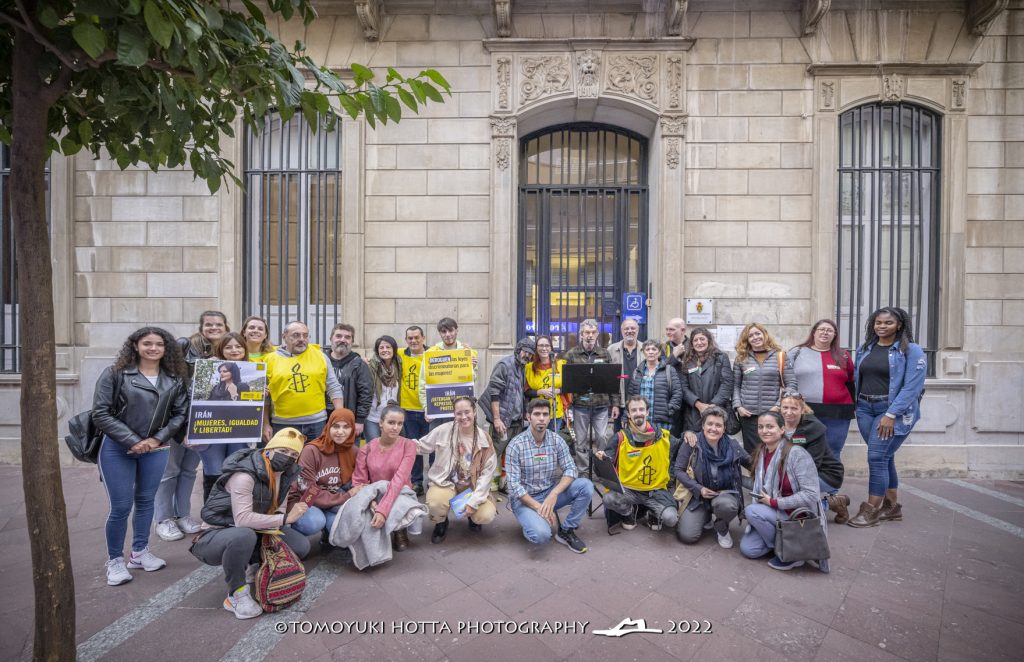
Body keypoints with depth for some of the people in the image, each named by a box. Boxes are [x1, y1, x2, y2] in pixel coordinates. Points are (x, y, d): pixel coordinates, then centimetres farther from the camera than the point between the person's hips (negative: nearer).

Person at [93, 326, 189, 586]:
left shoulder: (175, 379, 2)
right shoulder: (115, 374, -7)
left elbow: (180, 413, 2)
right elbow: (100, 413, -10)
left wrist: (157, 439, -10)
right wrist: (132, 441, -15)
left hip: (155, 448, 3)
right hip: (117, 448, -3)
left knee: (146, 501, 12)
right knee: (121, 506, -1)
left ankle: (139, 553, 29)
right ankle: (115, 560, 20)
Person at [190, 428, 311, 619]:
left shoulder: (284, 475, -4)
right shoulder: (244, 475, -28)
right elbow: (243, 519, -36)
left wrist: (275, 530, -16)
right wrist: (286, 518, -35)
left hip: (257, 531, 7)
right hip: (215, 536, -7)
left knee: (301, 546, -8)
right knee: (244, 535, -41)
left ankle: (254, 566, 17)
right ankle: (237, 594, -15)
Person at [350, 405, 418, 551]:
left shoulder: (408, 445, -11)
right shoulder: (366, 449, -4)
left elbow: (399, 480, -23)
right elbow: (359, 482, -6)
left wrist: (383, 510, -34)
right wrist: (371, 502, -26)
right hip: (374, 498, 2)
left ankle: (399, 530, 5)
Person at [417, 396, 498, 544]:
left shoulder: (484, 439, -10)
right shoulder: (444, 430, -12)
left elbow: (487, 472, -8)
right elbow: (422, 446, 1)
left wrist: (474, 501, -15)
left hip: (472, 486, 1)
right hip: (445, 482, -1)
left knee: (486, 516, -23)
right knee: (435, 503, -34)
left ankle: (472, 515, 18)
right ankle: (441, 523, 6)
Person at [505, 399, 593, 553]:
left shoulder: (556, 440, -4)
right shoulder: (515, 445, -16)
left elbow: (571, 469, -9)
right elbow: (514, 484, -18)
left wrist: (554, 494, -25)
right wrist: (538, 507, -24)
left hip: (551, 493, 4)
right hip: (525, 498, -4)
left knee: (586, 486, -18)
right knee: (541, 535, -31)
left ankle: (566, 531, -1)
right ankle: (533, 521, 6)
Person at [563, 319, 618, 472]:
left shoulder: (605, 354, 6)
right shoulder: (571, 354, 1)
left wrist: (615, 403, 3)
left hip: (601, 404, 1)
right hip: (580, 404, -1)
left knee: (603, 438, 6)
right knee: (581, 440, 9)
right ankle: (582, 470, 22)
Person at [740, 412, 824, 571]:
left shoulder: (796, 454, -20)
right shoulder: (761, 453, 1)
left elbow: (811, 494, -22)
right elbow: (761, 488, 8)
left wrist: (774, 502, -21)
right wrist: (762, 500, -12)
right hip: (774, 513, 6)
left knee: (751, 511, -26)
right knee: (747, 548, -6)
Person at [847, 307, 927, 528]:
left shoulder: (911, 350, -5)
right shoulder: (864, 349, 11)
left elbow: (912, 387, -12)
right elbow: (857, 380, 15)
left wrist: (891, 415, -18)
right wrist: (855, 407, 7)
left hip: (894, 410, -5)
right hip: (865, 409, 5)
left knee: (876, 457, -9)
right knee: (884, 457, 13)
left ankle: (871, 510, 1)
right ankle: (892, 507, 25)